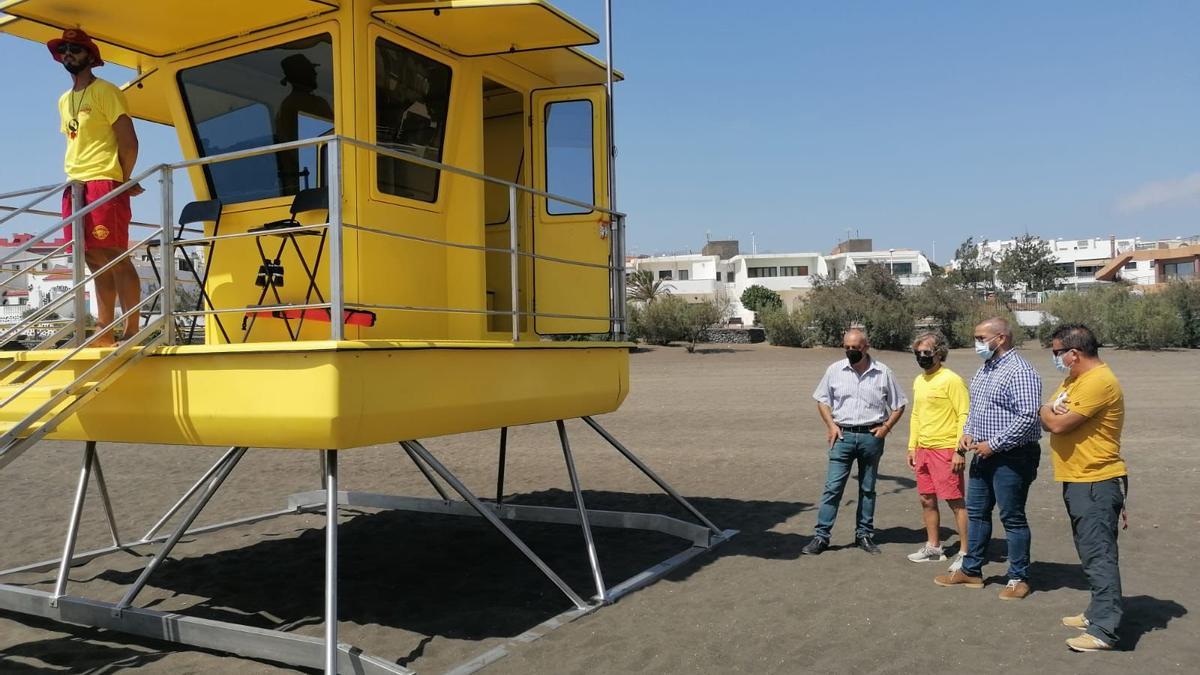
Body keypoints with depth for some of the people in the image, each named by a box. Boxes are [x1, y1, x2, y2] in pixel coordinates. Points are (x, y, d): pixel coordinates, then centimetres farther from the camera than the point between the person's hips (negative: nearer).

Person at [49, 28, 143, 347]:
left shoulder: (105, 91, -2)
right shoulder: (64, 100, 22)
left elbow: (128, 141, -8)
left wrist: (122, 182, -7)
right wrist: (72, 178, 13)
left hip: (103, 183, -8)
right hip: (75, 186, 8)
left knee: (115, 257, -12)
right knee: (96, 261, 5)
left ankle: (132, 331, -13)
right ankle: (104, 333, 5)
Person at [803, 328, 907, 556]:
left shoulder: (883, 373, -1)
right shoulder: (835, 370, 1)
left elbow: (898, 405, 7)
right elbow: (822, 400, 9)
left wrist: (886, 427, -5)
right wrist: (831, 425, -3)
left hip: (871, 437, 0)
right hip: (843, 435, 0)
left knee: (867, 488, 12)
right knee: (833, 487, -3)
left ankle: (864, 534, 24)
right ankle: (821, 535, 2)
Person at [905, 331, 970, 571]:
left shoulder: (951, 380, -12)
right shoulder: (918, 381, 13)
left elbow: (964, 416, -15)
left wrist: (959, 451, -18)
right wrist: (912, 447, 17)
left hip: (945, 449, -8)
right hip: (923, 450, 8)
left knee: (955, 501, -3)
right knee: (927, 500, 14)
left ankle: (965, 552, 6)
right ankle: (933, 547, 27)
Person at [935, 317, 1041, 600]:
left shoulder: (1020, 371, -18)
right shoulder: (984, 369, 12)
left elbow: (1028, 417, -25)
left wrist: (993, 444, -21)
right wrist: (968, 433, 5)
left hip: (1011, 457, -9)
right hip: (984, 454, 9)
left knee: (1012, 518, 3)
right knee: (976, 512, 15)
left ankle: (1019, 578, 17)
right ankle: (971, 571, 27)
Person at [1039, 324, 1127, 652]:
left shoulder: (1099, 382, -19)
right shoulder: (1073, 379, 14)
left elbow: (1058, 423, -23)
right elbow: (1049, 421, 12)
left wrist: (1049, 412, 0)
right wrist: (1052, 412, -11)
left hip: (1097, 483, -10)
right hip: (1078, 480, 10)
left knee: (1098, 555, -8)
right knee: (1091, 553, 18)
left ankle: (1104, 631, -5)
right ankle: (1098, 613, 29)